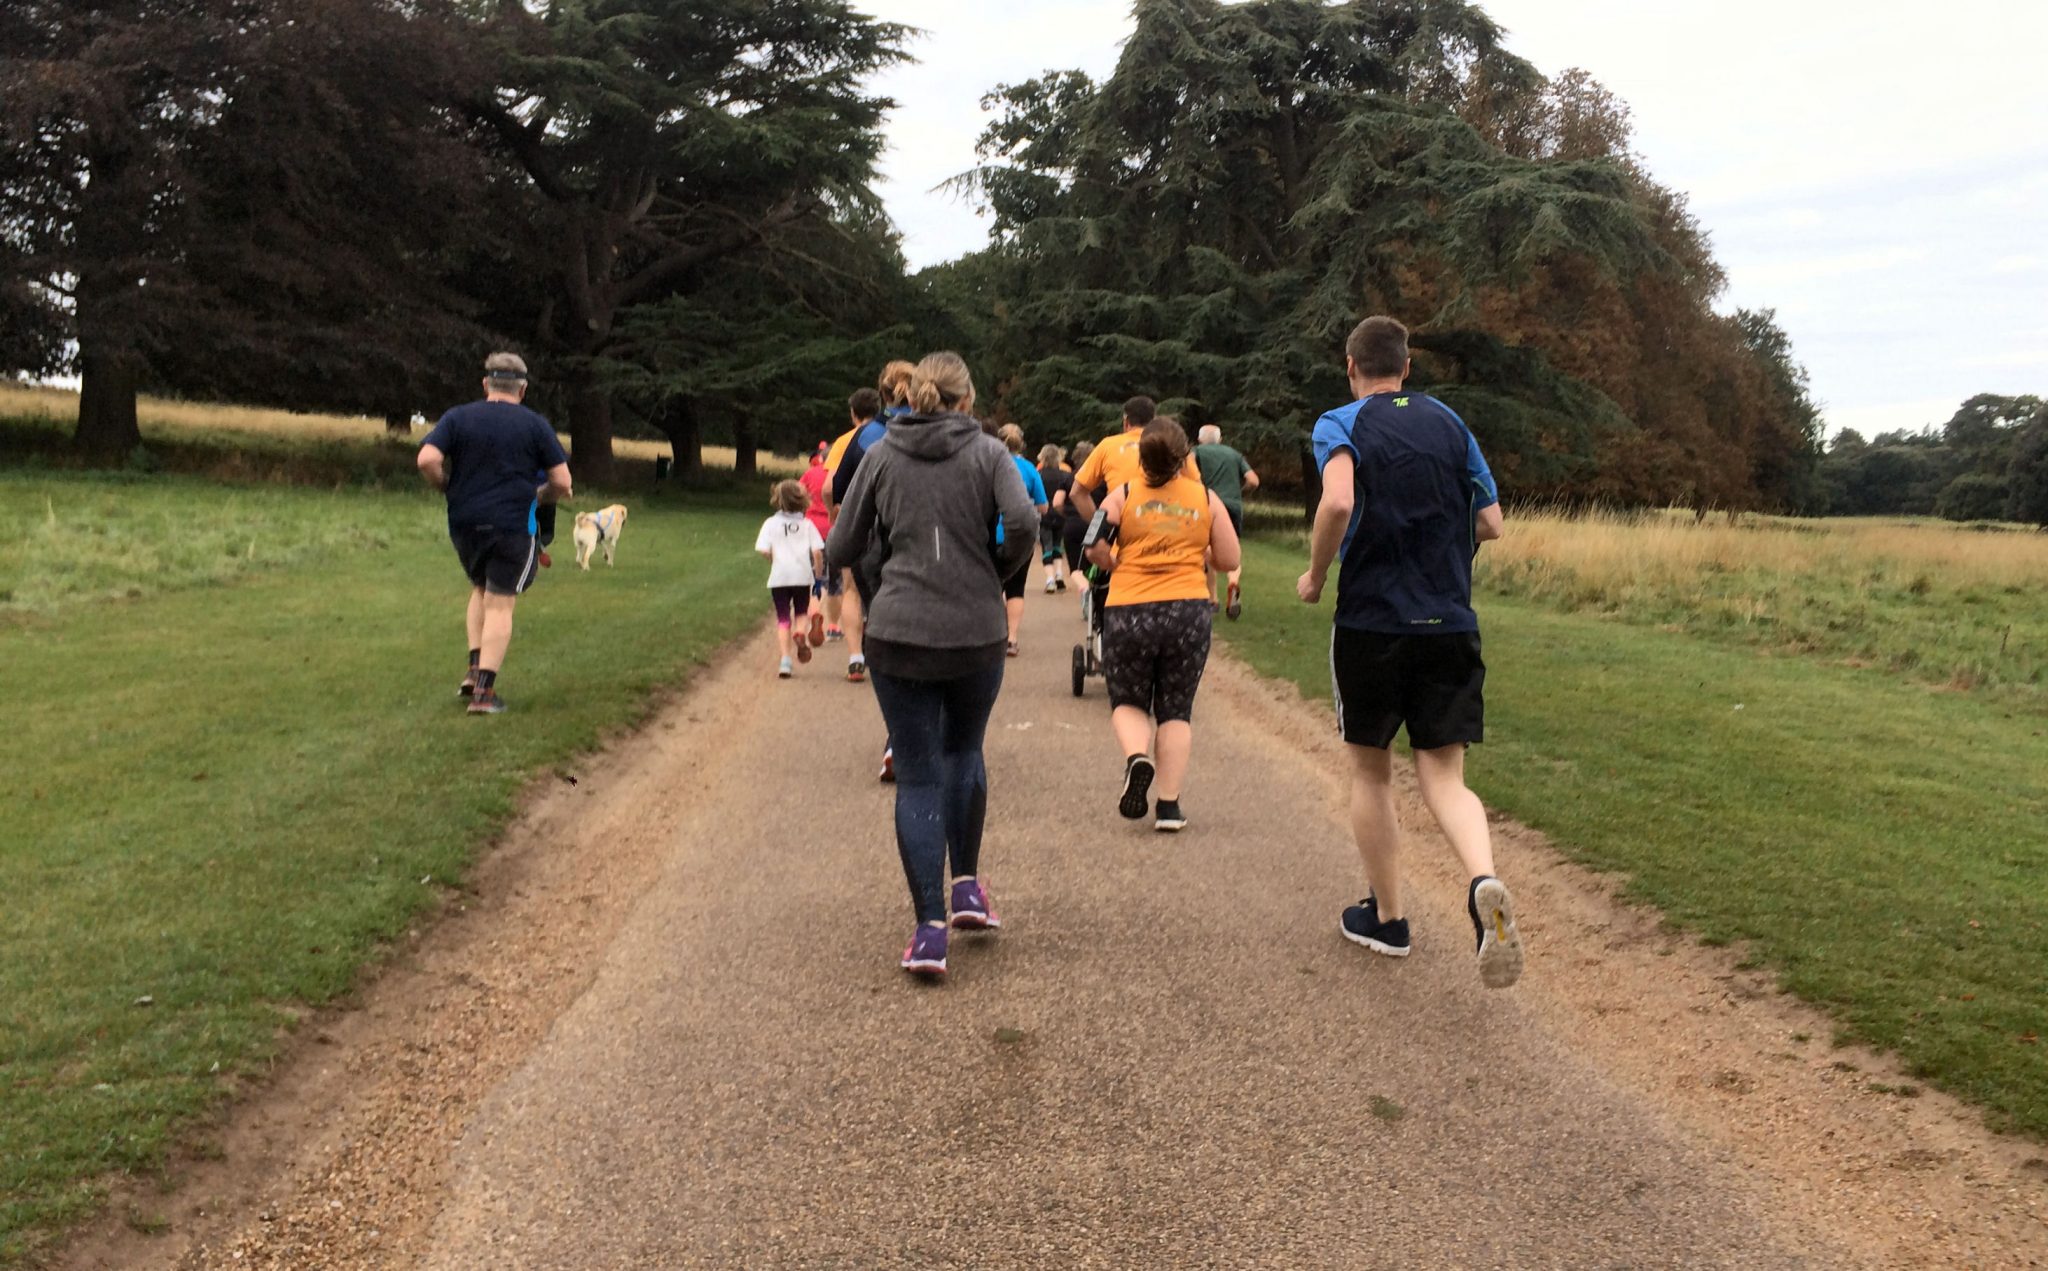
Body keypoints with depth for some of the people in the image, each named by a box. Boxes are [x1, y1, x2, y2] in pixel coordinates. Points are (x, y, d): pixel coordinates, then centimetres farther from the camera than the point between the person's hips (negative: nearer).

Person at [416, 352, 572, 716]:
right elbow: (562, 482, -4)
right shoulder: (536, 425, 0)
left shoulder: (457, 417, 4)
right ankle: (484, 692, -1)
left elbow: (427, 460, -11)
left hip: (464, 523, 3)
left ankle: (474, 670, 16)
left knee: (481, 590, 25)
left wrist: (448, 487, 7)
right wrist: (542, 496, 16)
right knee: (500, 605, 3)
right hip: (513, 527, -3)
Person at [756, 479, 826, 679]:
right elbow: (817, 552, -4)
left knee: (783, 618, 7)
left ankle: (785, 660, -2)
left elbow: (764, 551, -8)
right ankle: (800, 632, -14)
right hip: (803, 575, 0)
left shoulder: (771, 523, 2)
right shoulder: (807, 524, 4)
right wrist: (819, 574, 9)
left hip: (779, 577, 0)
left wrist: (774, 562, 12)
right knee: (801, 612, 19)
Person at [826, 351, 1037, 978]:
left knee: (918, 776, 6)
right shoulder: (987, 453, 0)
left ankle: (930, 927, 0)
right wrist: (999, 570, 2)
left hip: (898, 636, 0)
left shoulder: (881, 455, 5)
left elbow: (840, 549, 4)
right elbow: (1023, 523, -16)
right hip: (976, 635, 0)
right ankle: (967, 885, 21)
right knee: (963, 751, 25)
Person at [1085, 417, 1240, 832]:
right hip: (1189, 611, 1)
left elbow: (1095, 549, -6)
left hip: (1129, 612, -1)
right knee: (1176, 710, 11)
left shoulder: (1122, 496, 1)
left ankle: (1137, 757, -14)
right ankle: (1169, 806, 8)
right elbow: (1228, 559, 6)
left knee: (1127, 702, 16)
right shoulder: (1206, 498, 6)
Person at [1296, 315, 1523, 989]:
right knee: (1443, 776, 5)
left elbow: (1338, 504, -23)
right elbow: (1491, 523, 9)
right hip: (1450, 623, 3)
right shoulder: (1450, 423, 10)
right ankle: (1484, 881, -23)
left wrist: (1315, 576, -7)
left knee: (1370, 769, 14)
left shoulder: (1341, 424, -3)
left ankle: (1387, 915, 23)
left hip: (1370, 622, -3)